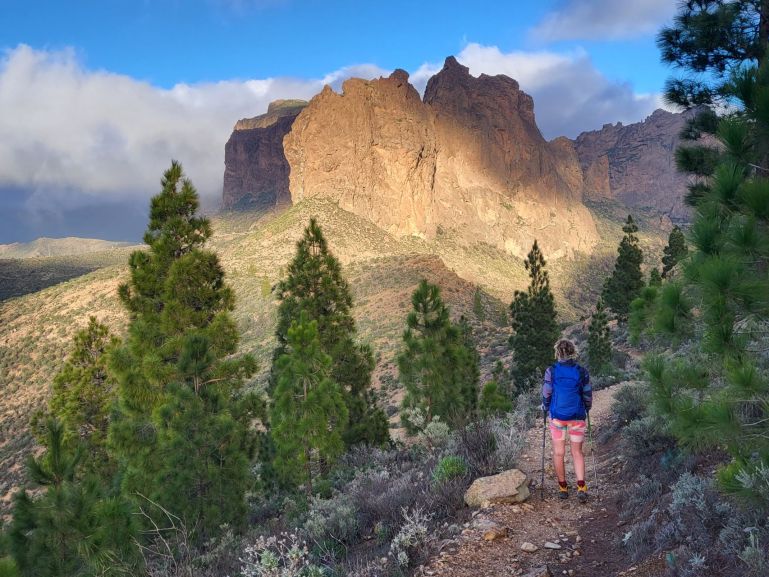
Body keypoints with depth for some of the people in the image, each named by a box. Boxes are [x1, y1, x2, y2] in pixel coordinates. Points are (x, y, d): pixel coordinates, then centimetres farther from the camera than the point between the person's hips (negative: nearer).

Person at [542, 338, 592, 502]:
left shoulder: (551, 371, -8)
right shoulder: (582, 371, -5)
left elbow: (546, 394, -4)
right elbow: (588, 395, 1)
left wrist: (545, 409, 15)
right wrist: (586, 410, 20)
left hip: (557, 416, -1)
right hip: (577, 416, 1)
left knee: (558, 453, 11)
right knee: (577, 452, 11)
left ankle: (563, 488, 17)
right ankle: (581, 487, -5)